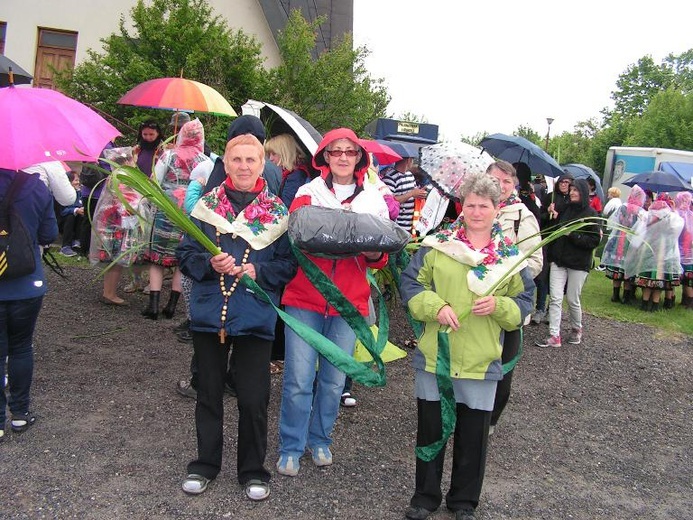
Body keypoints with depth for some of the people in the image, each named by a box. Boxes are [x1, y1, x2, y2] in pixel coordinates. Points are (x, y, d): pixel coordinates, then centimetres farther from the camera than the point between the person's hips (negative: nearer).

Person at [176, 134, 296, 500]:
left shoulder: (278, 212, 1)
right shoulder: (206, 205, 4)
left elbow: (289, 264, 1)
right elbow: (185, 255, 3)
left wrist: (258, 271, -15)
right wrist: (209, 263, -16)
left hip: (255, 317, -1)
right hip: (208, 313, 2)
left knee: (253, 399, 3)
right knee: (208, 393, 15)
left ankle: (252, 470, 23)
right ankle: (205, 464, 33)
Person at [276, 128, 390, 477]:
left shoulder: (374, 199, 10)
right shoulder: (308, 193, 4)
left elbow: (382, 258, 9)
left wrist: (373, 252, -14)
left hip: (349, 303, 2)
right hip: (305, 298, -2)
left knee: (334, 380, 10)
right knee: (298, 379, -2)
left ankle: (320, 439, 31)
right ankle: (291, 447, 16)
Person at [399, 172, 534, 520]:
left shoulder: (510, 254, 2)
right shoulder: (438, 243, -2)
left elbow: (524, 302, 7)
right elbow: (411, 283, -1)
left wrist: (498, 305, -14)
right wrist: (436, 307, -17)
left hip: (482, 361, 1)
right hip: (435, 355, 0)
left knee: (473, 436, 11)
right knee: (430, 430, 12)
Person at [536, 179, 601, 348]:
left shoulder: (591, 213, -6)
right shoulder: (566, 209, 9)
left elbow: (595, 240, -11)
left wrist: (572, 235, -18)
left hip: (578, 264, -4)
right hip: (559, 260, 4)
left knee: (573, 300, 5)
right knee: (555, 298, -4)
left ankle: (576, 329, 31)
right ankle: (554, 336, -2)